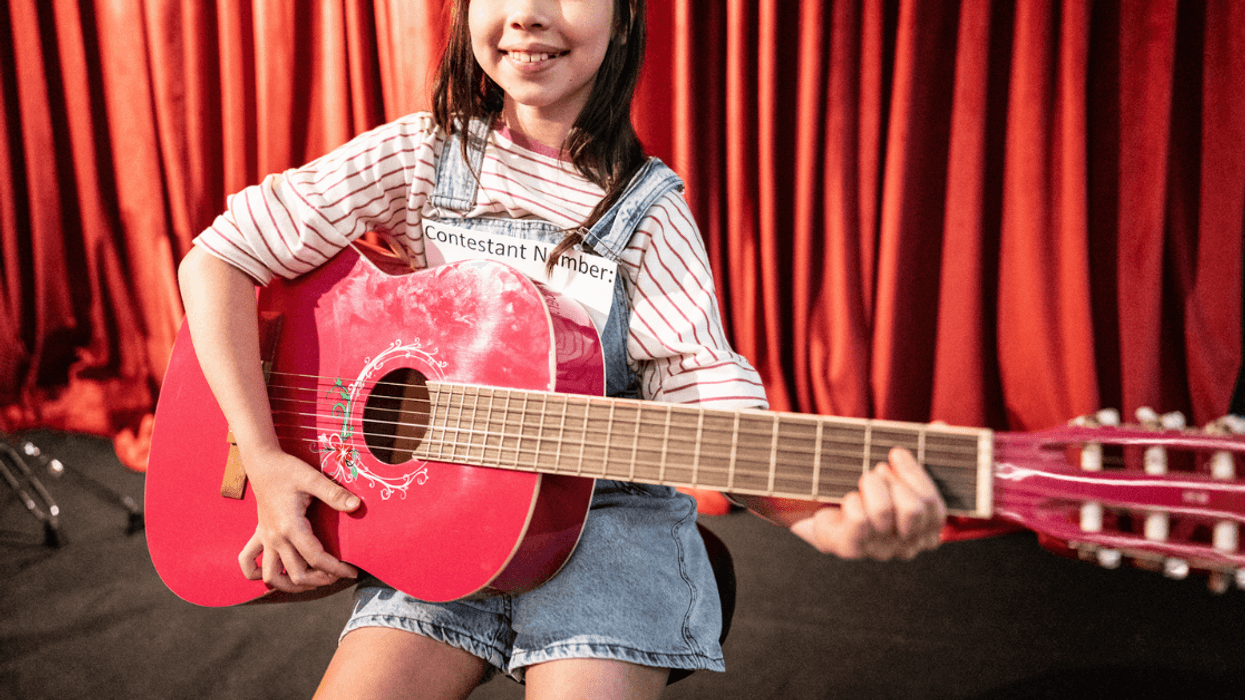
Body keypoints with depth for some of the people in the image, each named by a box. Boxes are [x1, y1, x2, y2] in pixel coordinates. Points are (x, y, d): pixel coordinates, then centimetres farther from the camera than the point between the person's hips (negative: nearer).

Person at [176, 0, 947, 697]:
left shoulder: (647, 209, -4)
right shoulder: (422, 155, -2)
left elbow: (703, 383, -16)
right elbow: (222, 254, -3)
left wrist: (816, 514, -36)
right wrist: (266, 458, -12)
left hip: (608, 513, -1)